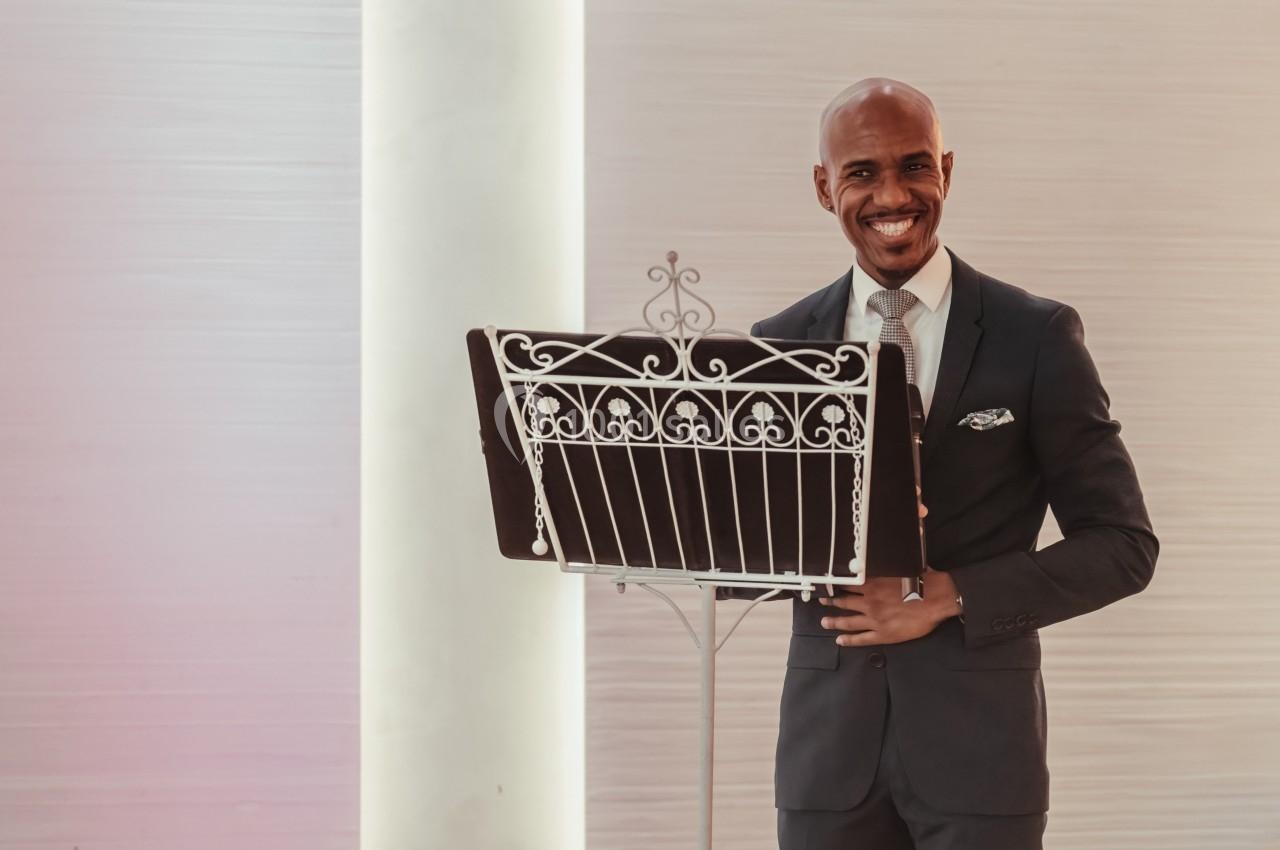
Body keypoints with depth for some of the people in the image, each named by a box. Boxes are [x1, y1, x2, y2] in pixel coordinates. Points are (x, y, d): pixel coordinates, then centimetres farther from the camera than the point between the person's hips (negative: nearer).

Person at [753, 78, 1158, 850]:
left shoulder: (1037, 337, -3)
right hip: (828, 738, 2)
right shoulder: (779, 345, 4)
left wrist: (948, 595, -14)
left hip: (979, 736, -2)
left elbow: (1124, 544, -3)